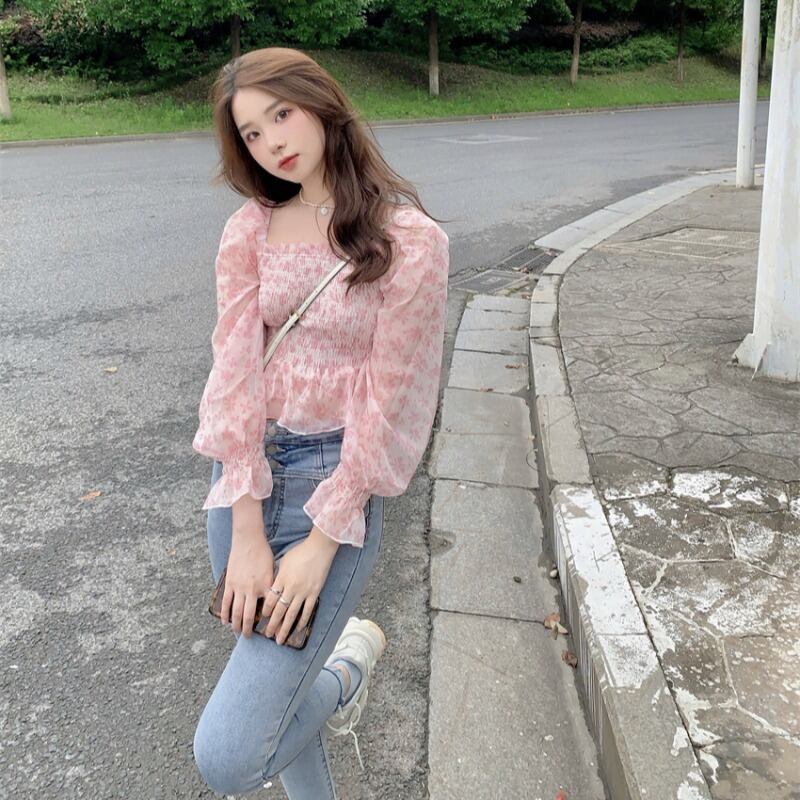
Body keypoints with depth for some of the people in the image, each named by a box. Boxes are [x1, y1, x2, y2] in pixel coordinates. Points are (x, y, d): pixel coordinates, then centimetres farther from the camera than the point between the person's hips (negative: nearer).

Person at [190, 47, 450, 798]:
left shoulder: (408, 238, -11)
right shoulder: (248, 231, 2)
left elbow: (387, 398, -12)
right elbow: (234, 369, -6)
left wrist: (323, 541, -13)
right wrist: (246, 531, -12)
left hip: (337, 477, -5)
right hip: (246, 470, 5)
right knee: (266, 671, 19)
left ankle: (345, 667, 22)